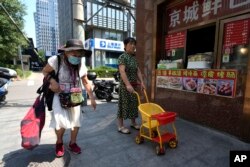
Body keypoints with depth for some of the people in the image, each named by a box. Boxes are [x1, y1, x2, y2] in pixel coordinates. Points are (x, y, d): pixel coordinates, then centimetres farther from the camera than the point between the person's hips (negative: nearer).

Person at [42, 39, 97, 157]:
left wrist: (92, 98, 3)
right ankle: (59, 143, 22)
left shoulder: (81, 66, -4)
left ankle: (72, 143, 33)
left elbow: (86, 83, 4)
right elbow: (45, 71, -3)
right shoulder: (56, 60, -17)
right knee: (61, 121, -13)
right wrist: (52, 81, -24)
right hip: (59, 96, -4)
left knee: (76, 120, 6)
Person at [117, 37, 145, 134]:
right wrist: (128, 84, -31)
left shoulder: (134, 58, 14)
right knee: (124, 104, 0)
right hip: (125, 85, -8)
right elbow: (122, 71, -23)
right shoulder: (122, 57, -10)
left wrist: (141, 82, 4)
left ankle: (133, 123, 31)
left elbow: (138, 71, 13)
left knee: (134, 103, 15)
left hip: (134, 85, 8)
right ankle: (120, 126, 14)